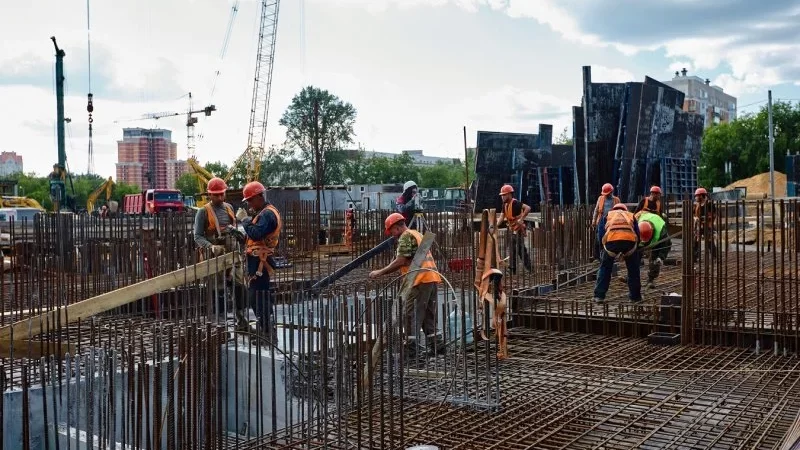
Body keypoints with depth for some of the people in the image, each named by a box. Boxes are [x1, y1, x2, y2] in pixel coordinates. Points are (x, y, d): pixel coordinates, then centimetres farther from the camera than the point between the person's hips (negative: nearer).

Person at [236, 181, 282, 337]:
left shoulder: (267, 214, -15)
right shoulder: (264, 213, 20)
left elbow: (256, 234, -25)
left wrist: (244, 219, -14)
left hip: (260, 261, -11)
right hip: (258, 260, 11)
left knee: (257, 297, -10)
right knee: (258, 296, 17)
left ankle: (266, 333, -6)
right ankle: (265, 330, 25)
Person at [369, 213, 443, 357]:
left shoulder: (405, 236, -6)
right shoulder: (417, 234, 24)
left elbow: (401, 261, -16)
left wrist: (380, 272, -11)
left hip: (420, 280, -10)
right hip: (431, 277, 10)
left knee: (410, 314, -4)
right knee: (428, 314, 14)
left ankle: (411, 348, -4)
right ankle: (435, 344, 14)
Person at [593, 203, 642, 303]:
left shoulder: (608, 215, 32)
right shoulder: (631, 216, 34)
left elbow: (601, 235, 22)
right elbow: (638, 235, 26)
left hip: (611, 240, 0)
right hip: (630, 240, 1)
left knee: (605, 268, 18)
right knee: (633, 269, 21)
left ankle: (599, 296, 14)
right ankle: (635, 296, 27)